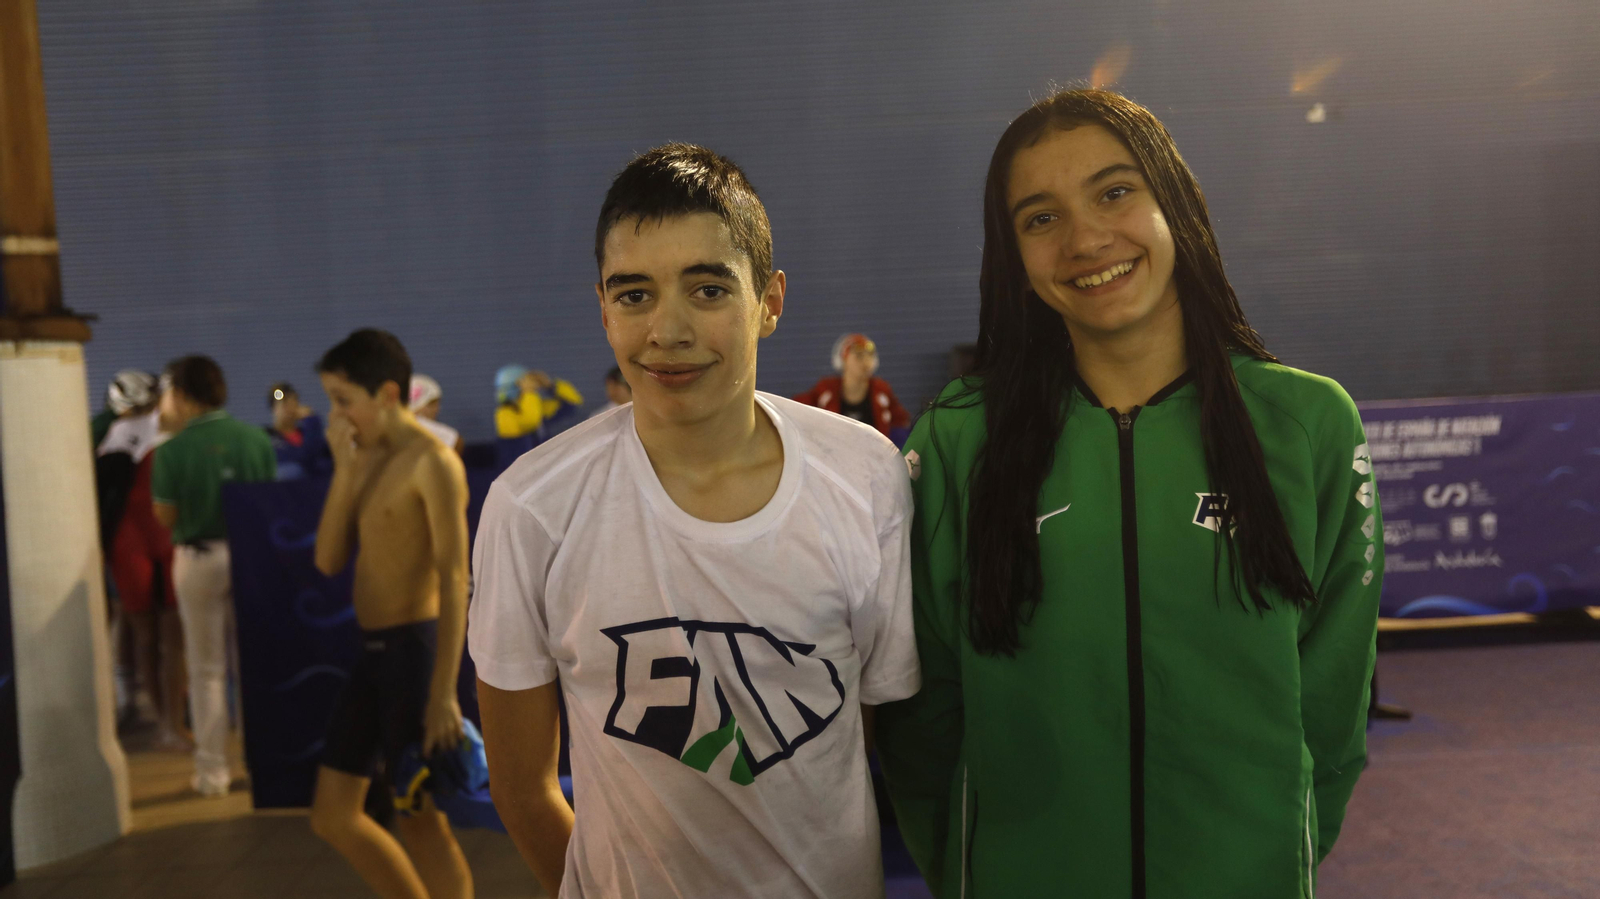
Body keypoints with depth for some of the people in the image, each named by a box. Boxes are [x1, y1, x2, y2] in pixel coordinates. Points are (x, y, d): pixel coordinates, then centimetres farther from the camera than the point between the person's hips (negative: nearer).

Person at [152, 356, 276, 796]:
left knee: (207, 670, 9)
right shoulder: (257, 439, -4)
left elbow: (165, 518, -7)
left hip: (199, 558, -3)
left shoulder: (173, 450, -13)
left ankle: (212, 770, 14)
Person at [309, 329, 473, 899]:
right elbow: (329, 561, 7)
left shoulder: (431, 462, -12)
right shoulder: (368, 461, 12)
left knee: (420, 819, 2)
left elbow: (454, 581, -17)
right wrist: (344, 470, -2)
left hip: (414, 647, -8)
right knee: (333, 816, 12)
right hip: (372, 651, 8)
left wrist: (444, 692, -21)